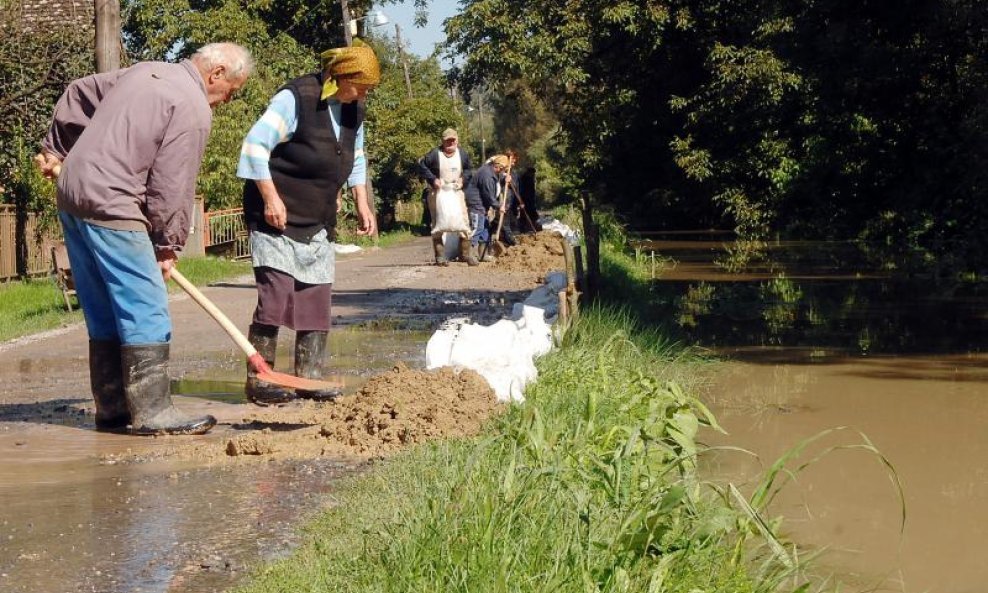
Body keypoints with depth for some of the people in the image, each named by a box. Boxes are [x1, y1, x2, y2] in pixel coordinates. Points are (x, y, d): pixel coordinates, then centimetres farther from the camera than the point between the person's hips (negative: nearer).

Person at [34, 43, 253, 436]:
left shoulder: (145, 72, 18)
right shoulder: (194, 108, -10)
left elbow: (78, 95, 27)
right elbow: (172, 186, -10)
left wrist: (56, 149, 34)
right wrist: (168, 246, 0)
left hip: (71, 196, 10)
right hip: (111, 207, -10)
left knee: (104, 314, 13)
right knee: (147, 312, -6)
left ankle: (112, 409, 17)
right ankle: (152, 413, -7)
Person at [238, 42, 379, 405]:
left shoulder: (352, 109, 9)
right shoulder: (296, 99, -17)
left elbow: (355, 159, 24)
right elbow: (255, 146, -19)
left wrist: (362, 205, 16)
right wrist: (270, 198, -22)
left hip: (319, 222, 8)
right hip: (279, 215, -8)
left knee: (317, 299, 6)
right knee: (275, 295, -12)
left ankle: (308, 379, 13)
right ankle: (259, 382, -5)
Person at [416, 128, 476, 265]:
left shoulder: (463, 154, -1)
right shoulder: (434, 154, -14)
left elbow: (467, 169, 14)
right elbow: (422, 166, -8)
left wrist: (462, 178, -3)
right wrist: (433, 179, -16)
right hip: (437, 192, -4)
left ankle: (465, 253, 12)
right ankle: (440, 256, 3)